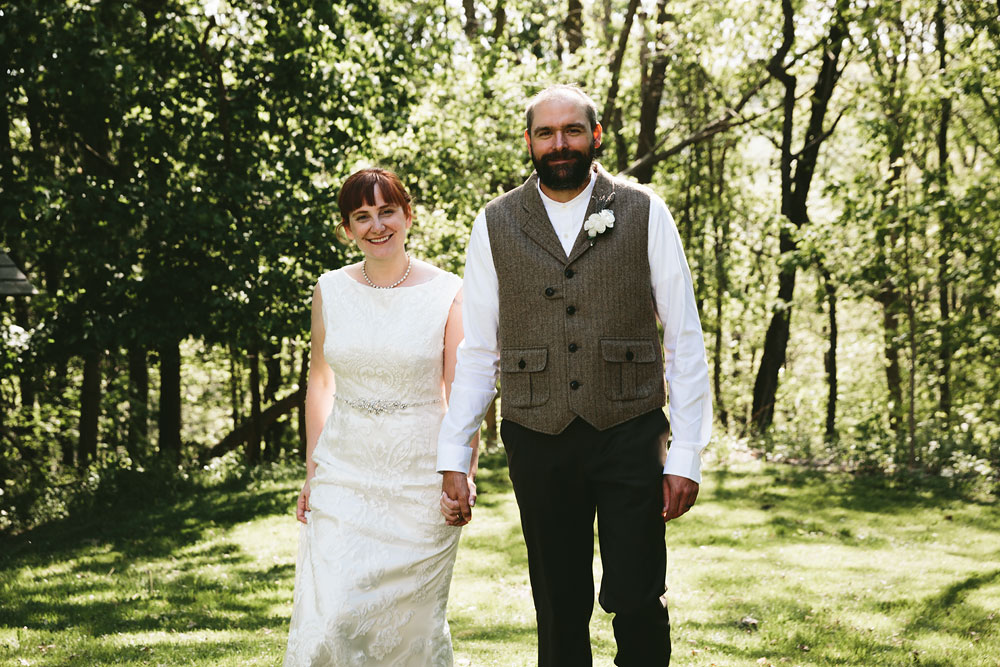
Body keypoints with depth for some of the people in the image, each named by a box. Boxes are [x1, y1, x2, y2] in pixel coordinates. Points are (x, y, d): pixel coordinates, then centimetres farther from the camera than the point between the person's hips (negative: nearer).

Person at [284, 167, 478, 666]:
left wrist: (464, 471, -15)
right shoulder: (330, 290, 3)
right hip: (344, 473, 2)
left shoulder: (448, 293, -6)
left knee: (412, 617, 5)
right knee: (331, 616, -7)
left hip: (419, 474, -2)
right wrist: (312, 470, 8)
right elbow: (319, 383, 12)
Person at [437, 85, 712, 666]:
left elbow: (685, 340, 1)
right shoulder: (496, 225, 6)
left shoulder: (644, 213, 2)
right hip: (538, 443, 1)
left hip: (630, 438, -1)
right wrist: (454, 459, 2)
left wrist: (687, 455, -5)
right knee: (560, 612, 8)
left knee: (637, 602, -6)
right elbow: (477, 351, 8)